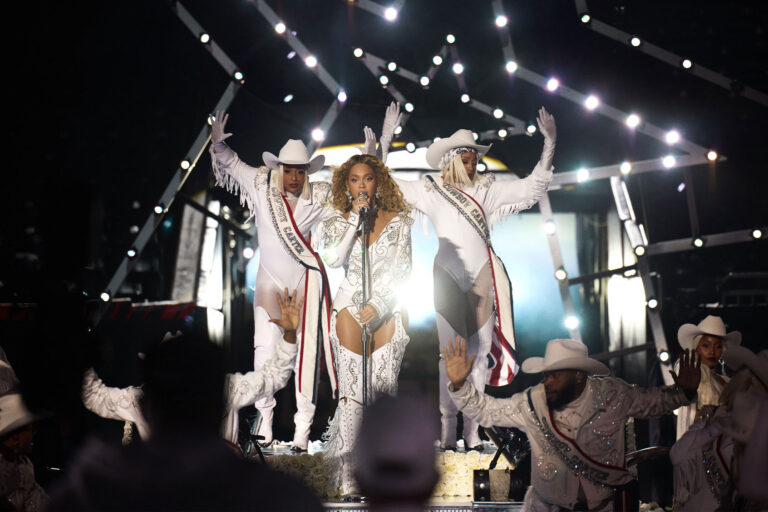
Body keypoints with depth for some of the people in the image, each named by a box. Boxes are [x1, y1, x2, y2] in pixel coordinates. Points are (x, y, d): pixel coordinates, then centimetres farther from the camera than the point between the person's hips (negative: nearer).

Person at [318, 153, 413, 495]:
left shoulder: (399, 220, 7)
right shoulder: (338, 219, 9)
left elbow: (401, 268, 1)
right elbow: (333, 258, -9)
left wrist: (378, 304, -9)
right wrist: (355, 218, -9)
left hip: (387, 308, 0)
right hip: (350, 306, 0)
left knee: (385, 385, -8)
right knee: (351, 390, -7)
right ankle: (349, 477, -7)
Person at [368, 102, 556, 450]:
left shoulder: (486, 191, 10)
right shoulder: (431, 192, 6)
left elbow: (532, 187, 14)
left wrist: (549, 145, 8)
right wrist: (383, 143, -1)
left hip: (482, 276, 2)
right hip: (448, 276, -2)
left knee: (479, 351, 1)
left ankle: (473, 428, 5)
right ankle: (448, 427, -2)